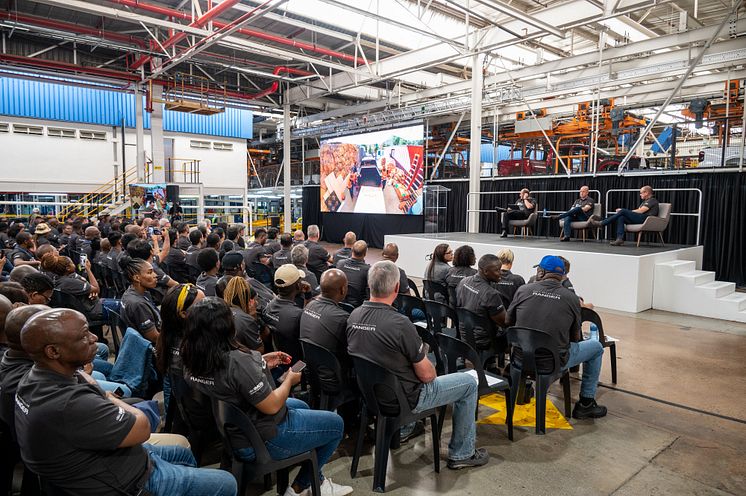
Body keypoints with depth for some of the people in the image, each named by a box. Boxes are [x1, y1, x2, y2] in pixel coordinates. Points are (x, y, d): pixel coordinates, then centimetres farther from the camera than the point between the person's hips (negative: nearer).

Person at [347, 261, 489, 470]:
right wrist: (423, 353, 2)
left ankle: (403, 428, 39)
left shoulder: (354, 315, -9)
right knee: (469, 383, 9)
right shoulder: (399, 323, -30)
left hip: (371, 390, 7)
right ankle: (461, 454, 20)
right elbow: (426, 375, -19)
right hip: (405, 399, -7)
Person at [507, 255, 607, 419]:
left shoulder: (523, 290, -4)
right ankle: (586, 404, 27)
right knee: (596, 347, 22)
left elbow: (509, 321, 9)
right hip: (554, 363, -2)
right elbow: (575, 337, 6)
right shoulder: (572, 298, -6)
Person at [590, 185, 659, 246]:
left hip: (645, 218, -9)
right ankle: (620, 239, -29)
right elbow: (637, 211, 19)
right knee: (621, 218, -15)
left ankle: (602, 223, -16)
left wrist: (626, 211, -1)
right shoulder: (645, 201, 31)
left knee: (623, 211, -18)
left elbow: (640, 211, -11)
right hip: (639, 218, 9)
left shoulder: (652, 200, 0)